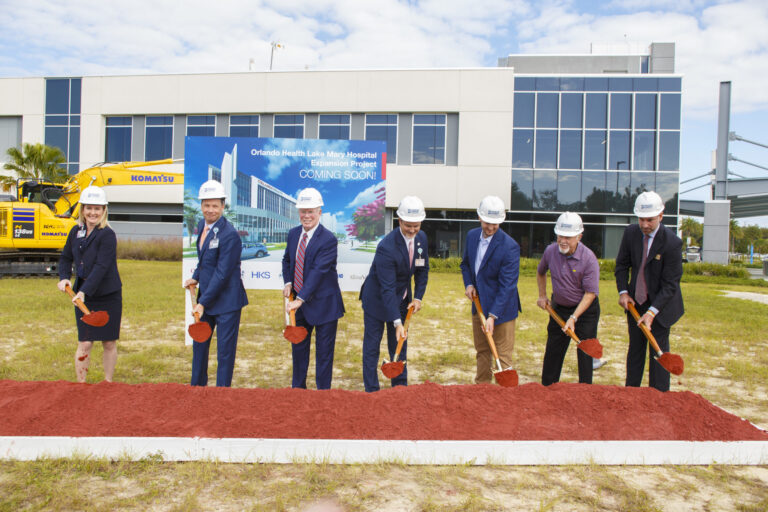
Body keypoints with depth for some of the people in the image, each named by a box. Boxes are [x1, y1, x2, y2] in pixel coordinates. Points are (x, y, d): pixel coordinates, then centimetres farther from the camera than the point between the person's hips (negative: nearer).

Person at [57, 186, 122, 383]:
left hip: (108, 297, -4)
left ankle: (108, 383, 23)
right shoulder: (76, 231, 7)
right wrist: (64, 277, 0)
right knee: (84, 343, 1)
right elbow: (66, 258, 19)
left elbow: (101, 267, -21)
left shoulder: (107, 235, -13)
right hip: (83, 296, 4)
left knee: (109, 343, 7)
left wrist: (85, 291, -28)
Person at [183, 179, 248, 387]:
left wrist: (203, 302, -19)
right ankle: (197, 386, 38)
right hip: (205, 296, 9)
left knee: (225, 350, 3)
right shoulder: (202, 225, 6)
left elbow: (222, 274, -21)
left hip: (226, 300, -9)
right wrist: (195, 277, 5)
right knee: (199, 344, 20)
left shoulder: (230, 235, -21)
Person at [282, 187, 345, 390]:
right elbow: (287, 260, 17)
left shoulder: (328, 240, -19)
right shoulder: (293, 234, 3)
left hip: (323, 304, -7)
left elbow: (318, 271, -26)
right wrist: (288, 282, -1)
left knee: (324, 352, 5)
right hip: (299, 303, 7)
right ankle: (297, 389, 38)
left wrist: (301, 299, -32)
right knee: (298, 347, 20)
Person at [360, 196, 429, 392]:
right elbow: (387, 288, -31)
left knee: (399, 346, 15)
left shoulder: (421, 238, -8)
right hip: (377, 300, -6)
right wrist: (397, 322, -34)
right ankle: (372, 391, 14)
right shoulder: (386, 247, -30)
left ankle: (401, 387, 27)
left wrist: (418, 297, -3)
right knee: (371, 347, 3)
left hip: (402, 299, 6)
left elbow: (423, 269, 7)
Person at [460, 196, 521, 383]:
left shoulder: (509, 246, -21)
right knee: (482, 351, 20)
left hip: (501, 308, -7)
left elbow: (507, 285, -23)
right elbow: (465, 264, 17)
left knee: (503, 356, -1)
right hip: (479, 304, 7)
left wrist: (492, 316, -27)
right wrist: (468, 284, -2)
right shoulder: (472, 235, 0)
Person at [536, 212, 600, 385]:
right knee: (552, 352, 12)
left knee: (585, 354, 0)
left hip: (585, 310, -4)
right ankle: (546, 389, 26)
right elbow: (540, 272, 14)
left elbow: (590, 293, -21)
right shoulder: (550, 251, -8)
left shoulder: (589, 259, -22)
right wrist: (542, 296, 11)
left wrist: (574, 317, -27)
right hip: (559, 308, 4)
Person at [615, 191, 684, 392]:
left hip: (661, 303, -4)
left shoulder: (672, 242, -21)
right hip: (635, 302, 5)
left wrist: (652, 312, -25)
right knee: (635, 348, 14)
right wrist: (623, 291, -6)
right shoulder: (630, 232, -7)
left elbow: (670, 283, -19)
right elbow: (622, 264, 6)